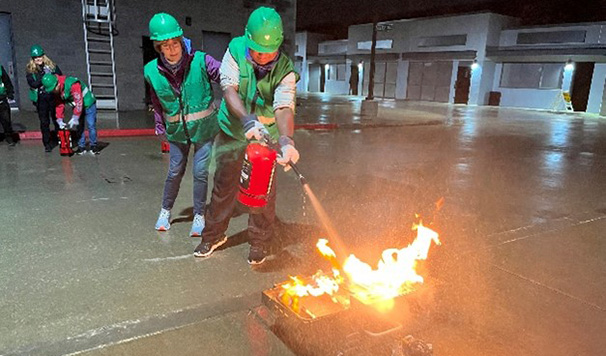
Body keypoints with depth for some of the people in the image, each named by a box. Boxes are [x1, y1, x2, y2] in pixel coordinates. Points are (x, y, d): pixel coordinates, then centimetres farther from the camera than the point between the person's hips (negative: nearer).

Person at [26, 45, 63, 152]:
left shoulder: (52, 66, 5)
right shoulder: (30, 70, 2)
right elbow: (33, 84, -10)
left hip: (53, 96, 0)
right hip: (40, 99, 0)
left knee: (57, 119, 8)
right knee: (44, 121, 4)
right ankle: (47, 144, 11)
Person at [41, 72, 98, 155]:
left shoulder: (72, 84, -33)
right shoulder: (57, 91, -6)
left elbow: (79, 102, -32)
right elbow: (59, 105, 2)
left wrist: (74, 119, -30)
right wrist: (60, 120, -8)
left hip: (88, 105, -7)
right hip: (76, 107, 7)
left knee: (91, 125, -8)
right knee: (78, 127, 5)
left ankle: (94, 146, 4)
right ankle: (81, 147, 13)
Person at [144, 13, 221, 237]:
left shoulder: (200, 61, -18)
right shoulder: (152, 71, -8)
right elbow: (157, 103, 7)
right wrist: (160, 128, 11)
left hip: (204, 128, -2)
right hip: (177, 130, 2)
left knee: (200, 172, 1)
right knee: (175, 172, 10)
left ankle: (199, 216, 19)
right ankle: (165, 210, 32)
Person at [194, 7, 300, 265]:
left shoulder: (285, 70, -18)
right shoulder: (236, 49, -14)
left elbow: (284, 108, -29)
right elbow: (229, 89, -22)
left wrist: (286, 140, -49)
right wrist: (246, 119, -40)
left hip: (266, 136, -1)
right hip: (232, 130, 1)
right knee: (224, 185, 11)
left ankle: (259, 242, 24)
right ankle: (214, 235, 31)